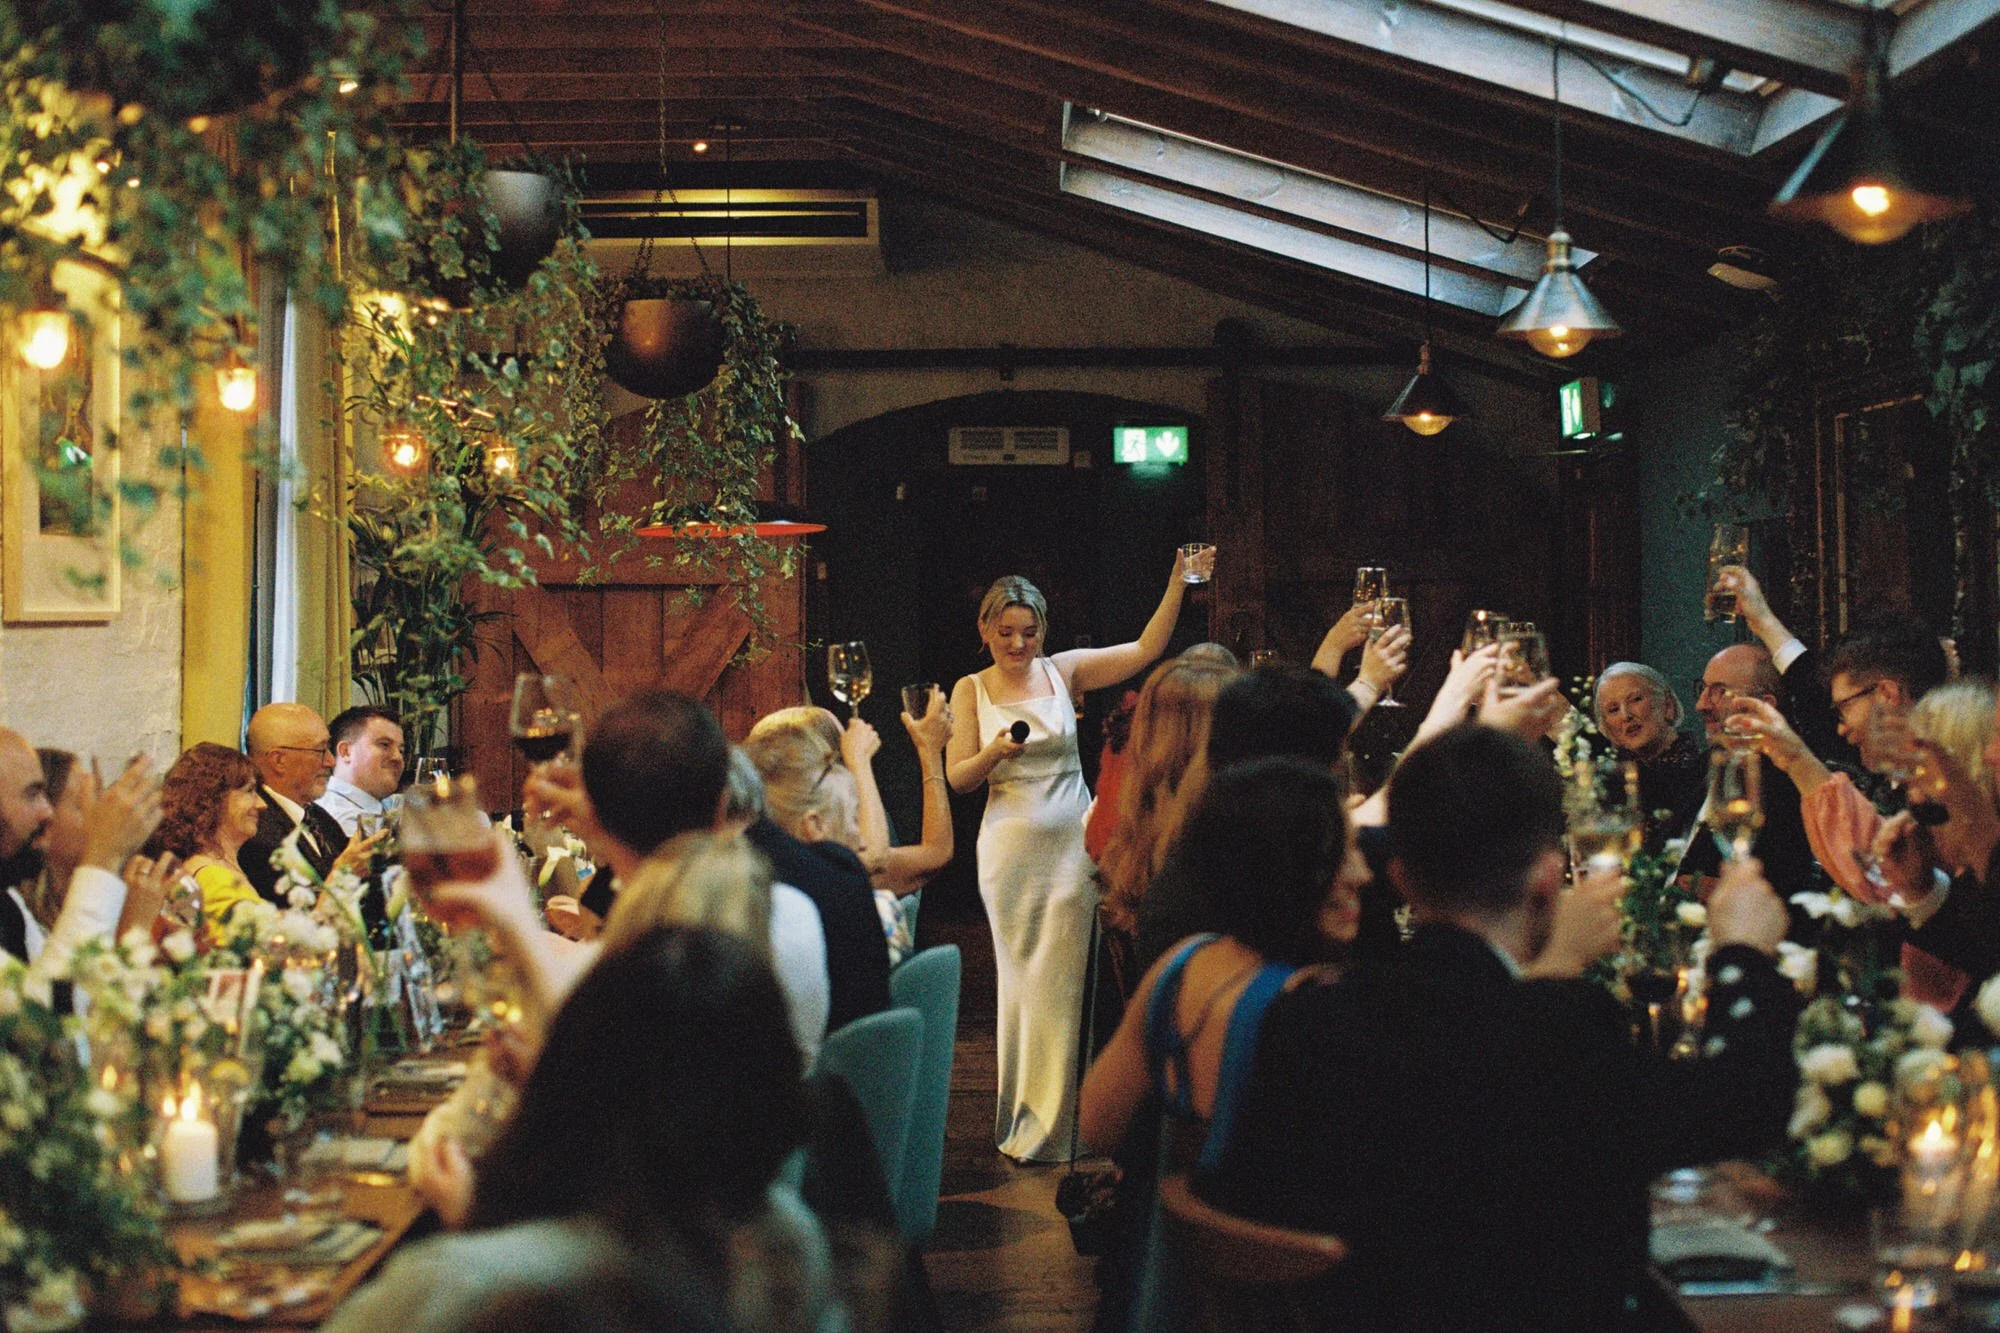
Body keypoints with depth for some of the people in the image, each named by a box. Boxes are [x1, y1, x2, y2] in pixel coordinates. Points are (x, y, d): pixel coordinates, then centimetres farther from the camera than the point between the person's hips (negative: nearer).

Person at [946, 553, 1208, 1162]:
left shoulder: (1065, 670, 3)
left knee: (1058, 980, 1)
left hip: (1070, 844, 0)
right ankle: (1019, 1115, 20)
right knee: (1019, 977, 8)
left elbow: (1145, 650, -3)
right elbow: (958, 778, 0)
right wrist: (995, 752, -19)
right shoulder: (971, 690, 4)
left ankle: (1046, 1127, 11)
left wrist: (1178, 584, -12)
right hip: (1009, 849, 0)